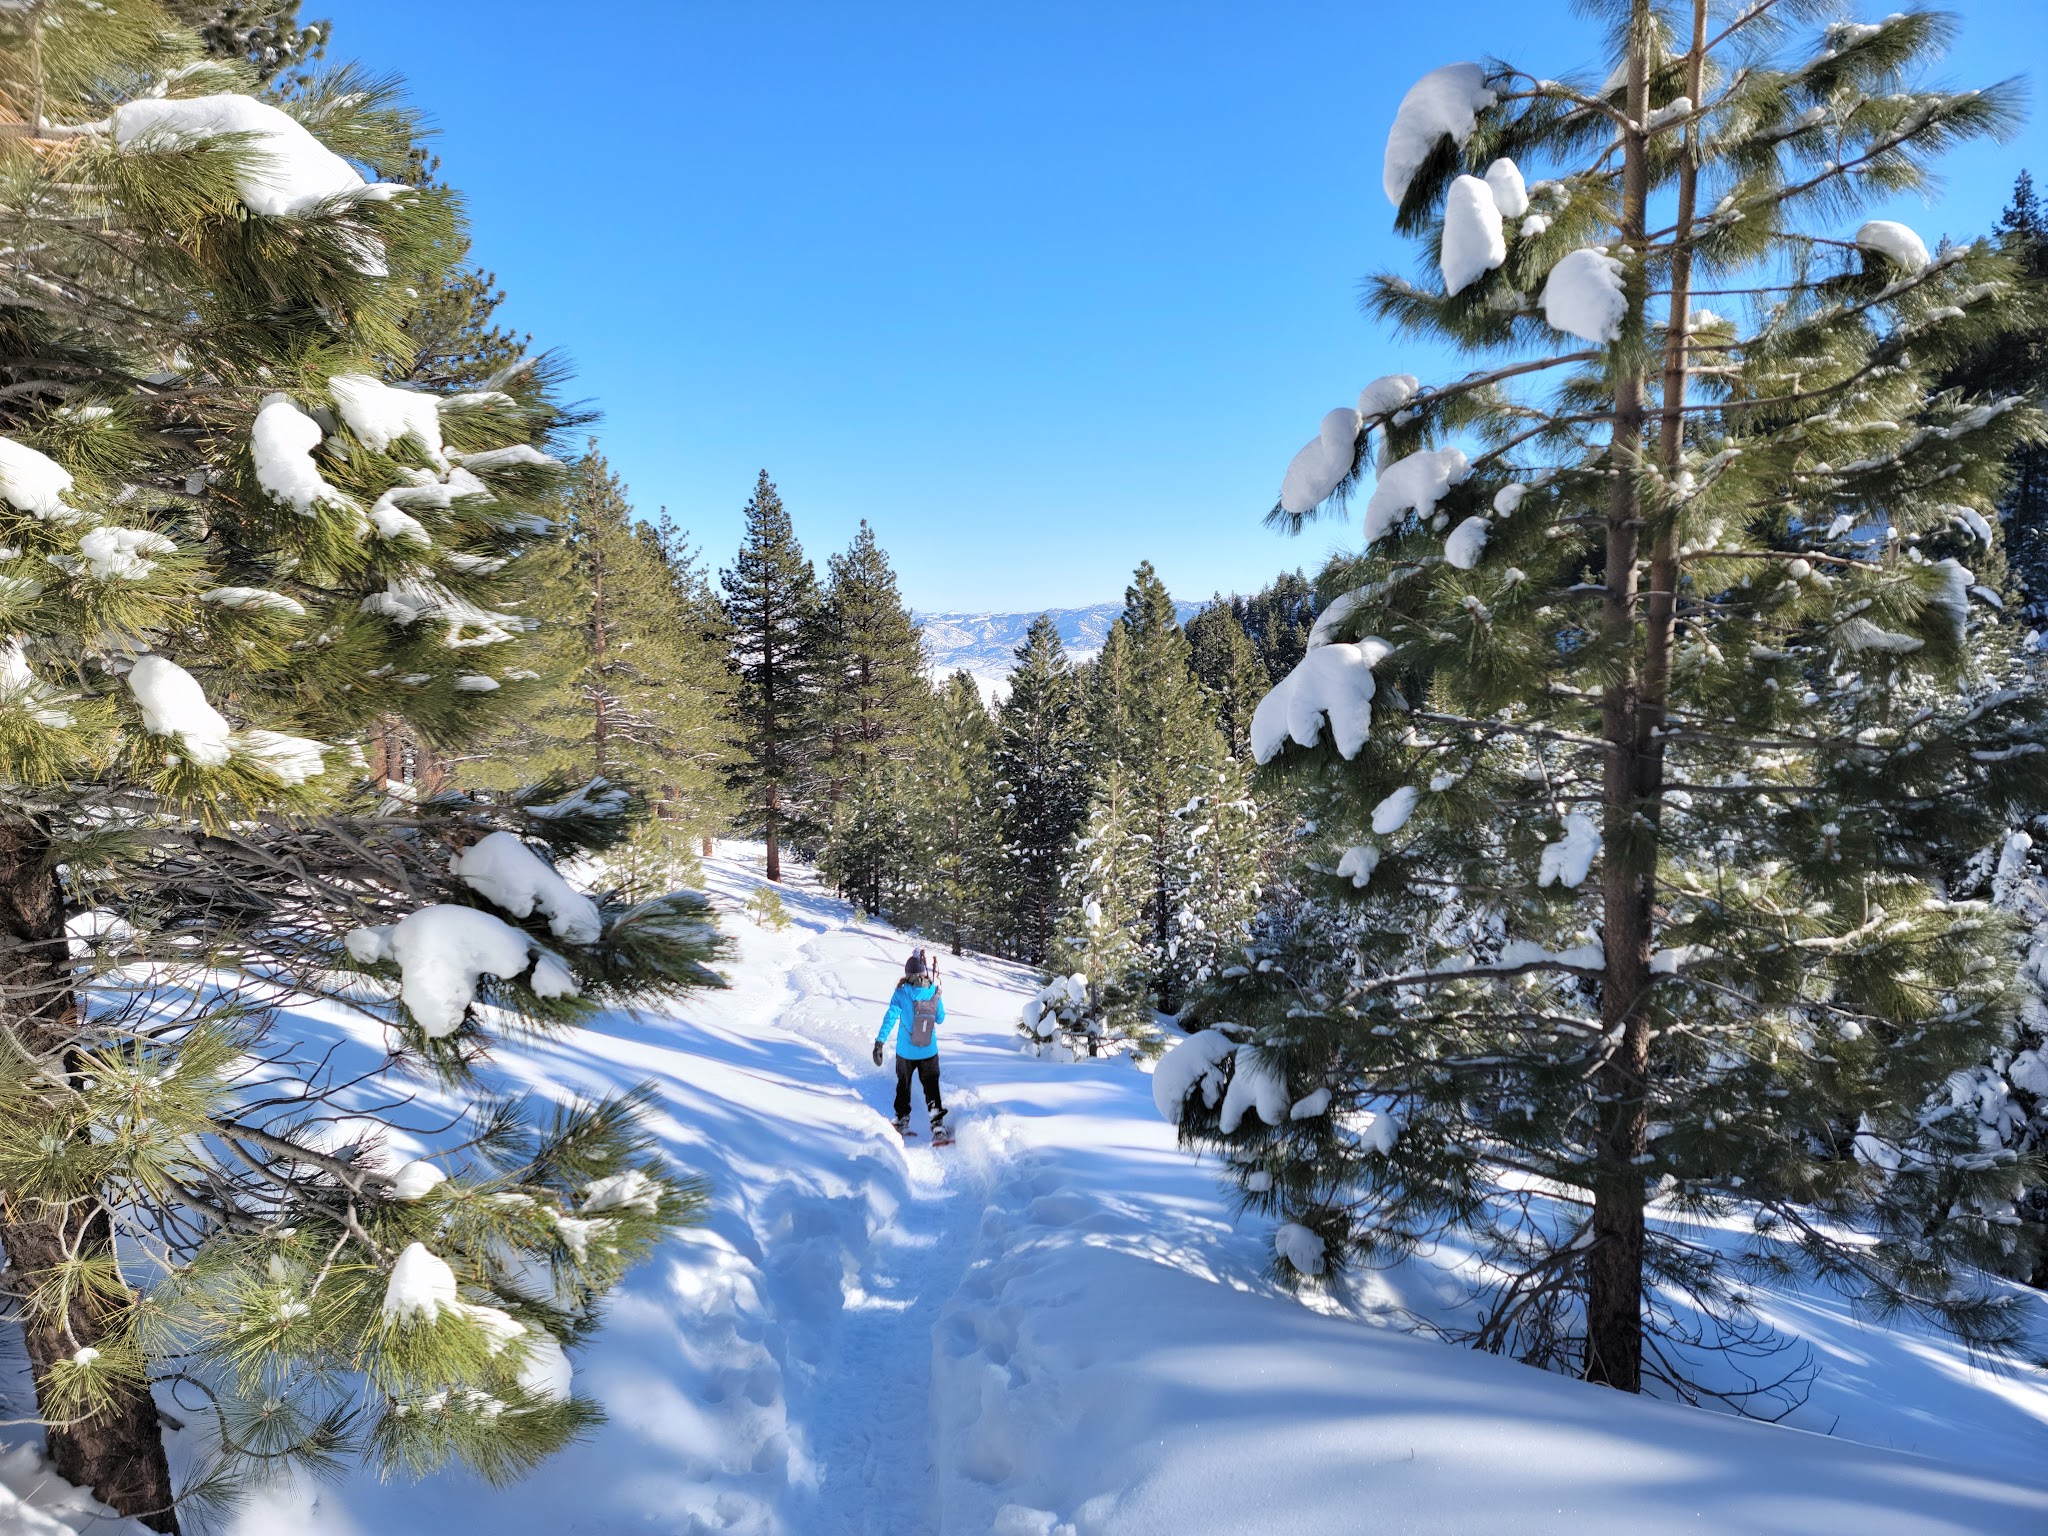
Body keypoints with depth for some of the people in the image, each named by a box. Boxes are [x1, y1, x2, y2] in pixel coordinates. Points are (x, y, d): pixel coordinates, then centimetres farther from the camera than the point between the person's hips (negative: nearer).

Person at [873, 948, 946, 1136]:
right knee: (931, 1086, 12)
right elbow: (940, 1019, 2)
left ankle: (902, 1119, 30)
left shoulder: (901, 993, -16)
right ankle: (937, 1123, 4)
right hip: (929, 1051, 1)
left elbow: (890, 1018, -21)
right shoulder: (934, 992, -10)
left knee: (903, 1084, 21)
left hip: (906, 1051, -1)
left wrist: (880, 1042, -21)